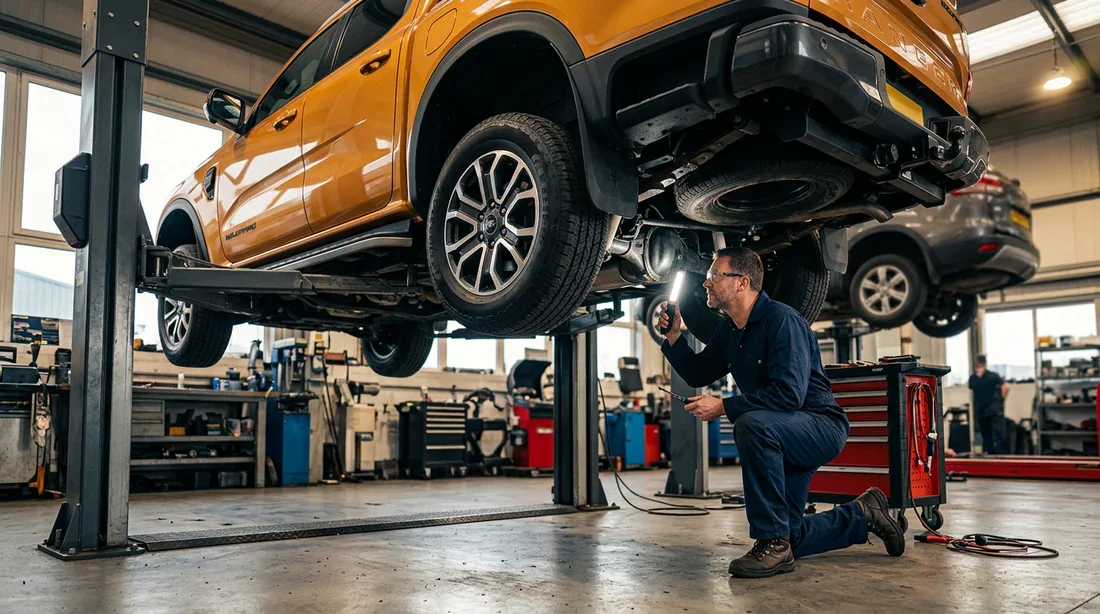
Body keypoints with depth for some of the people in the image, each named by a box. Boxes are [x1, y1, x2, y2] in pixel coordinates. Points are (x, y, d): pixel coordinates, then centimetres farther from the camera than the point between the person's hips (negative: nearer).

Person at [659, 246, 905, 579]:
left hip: (821, 426, -9)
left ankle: (773, 542, -28)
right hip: (782, 436, 9)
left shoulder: (781, 320, -22)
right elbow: (698, 373, 14)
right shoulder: (730, 330, 5)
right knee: (789, 539, 10)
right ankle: (863, 514, 33)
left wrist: (723, 407, -30)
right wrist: (674, 335, -1)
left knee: (752, 424, -39)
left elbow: (789, 394, -32)